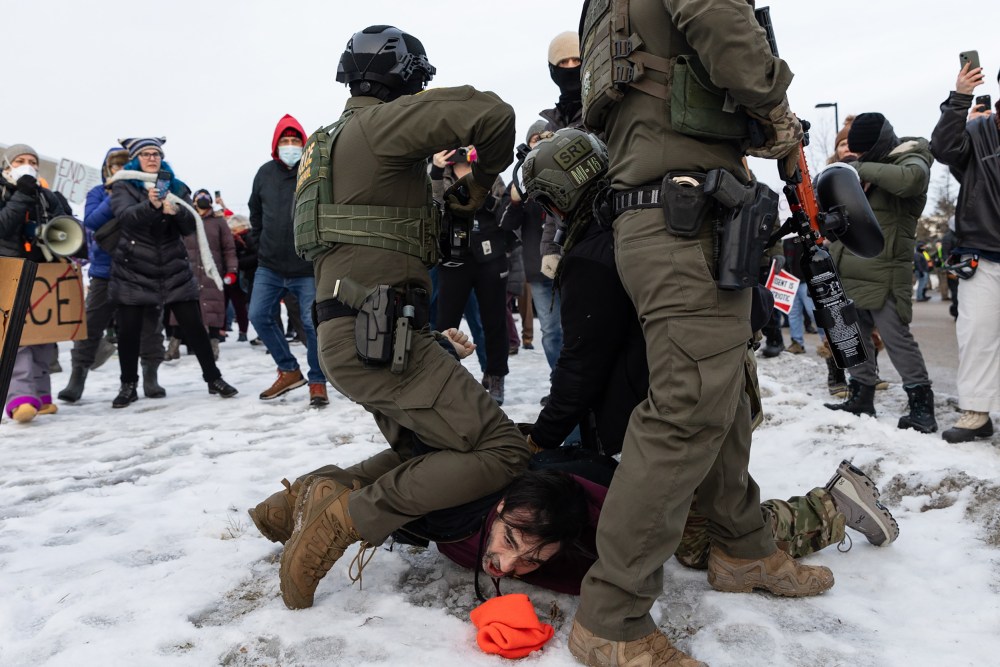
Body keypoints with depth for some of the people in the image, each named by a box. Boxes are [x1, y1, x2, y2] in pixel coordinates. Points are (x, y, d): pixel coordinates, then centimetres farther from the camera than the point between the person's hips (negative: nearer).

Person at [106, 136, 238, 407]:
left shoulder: (176, 186, 10)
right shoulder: (123, 186, 3)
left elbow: (191, 226, 0)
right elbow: (125, 215, -18)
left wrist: (176, 211, -22)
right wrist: (150, 205, -38)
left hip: (174, 270, 2)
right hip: (133, 271, -1)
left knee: (194, 326, -1)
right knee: (129, 331, 2)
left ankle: (213, 379, 11)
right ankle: (128, 386, 18)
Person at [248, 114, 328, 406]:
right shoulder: (265, 173, 6)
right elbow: (255, 213, 20)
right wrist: (261, 245, 17)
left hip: (307, 268, -5)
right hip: (269, 266, 5)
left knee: (312, 323, -3)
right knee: (259, 315, 1)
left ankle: (318, 382, 14)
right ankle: (289, 371, 18)